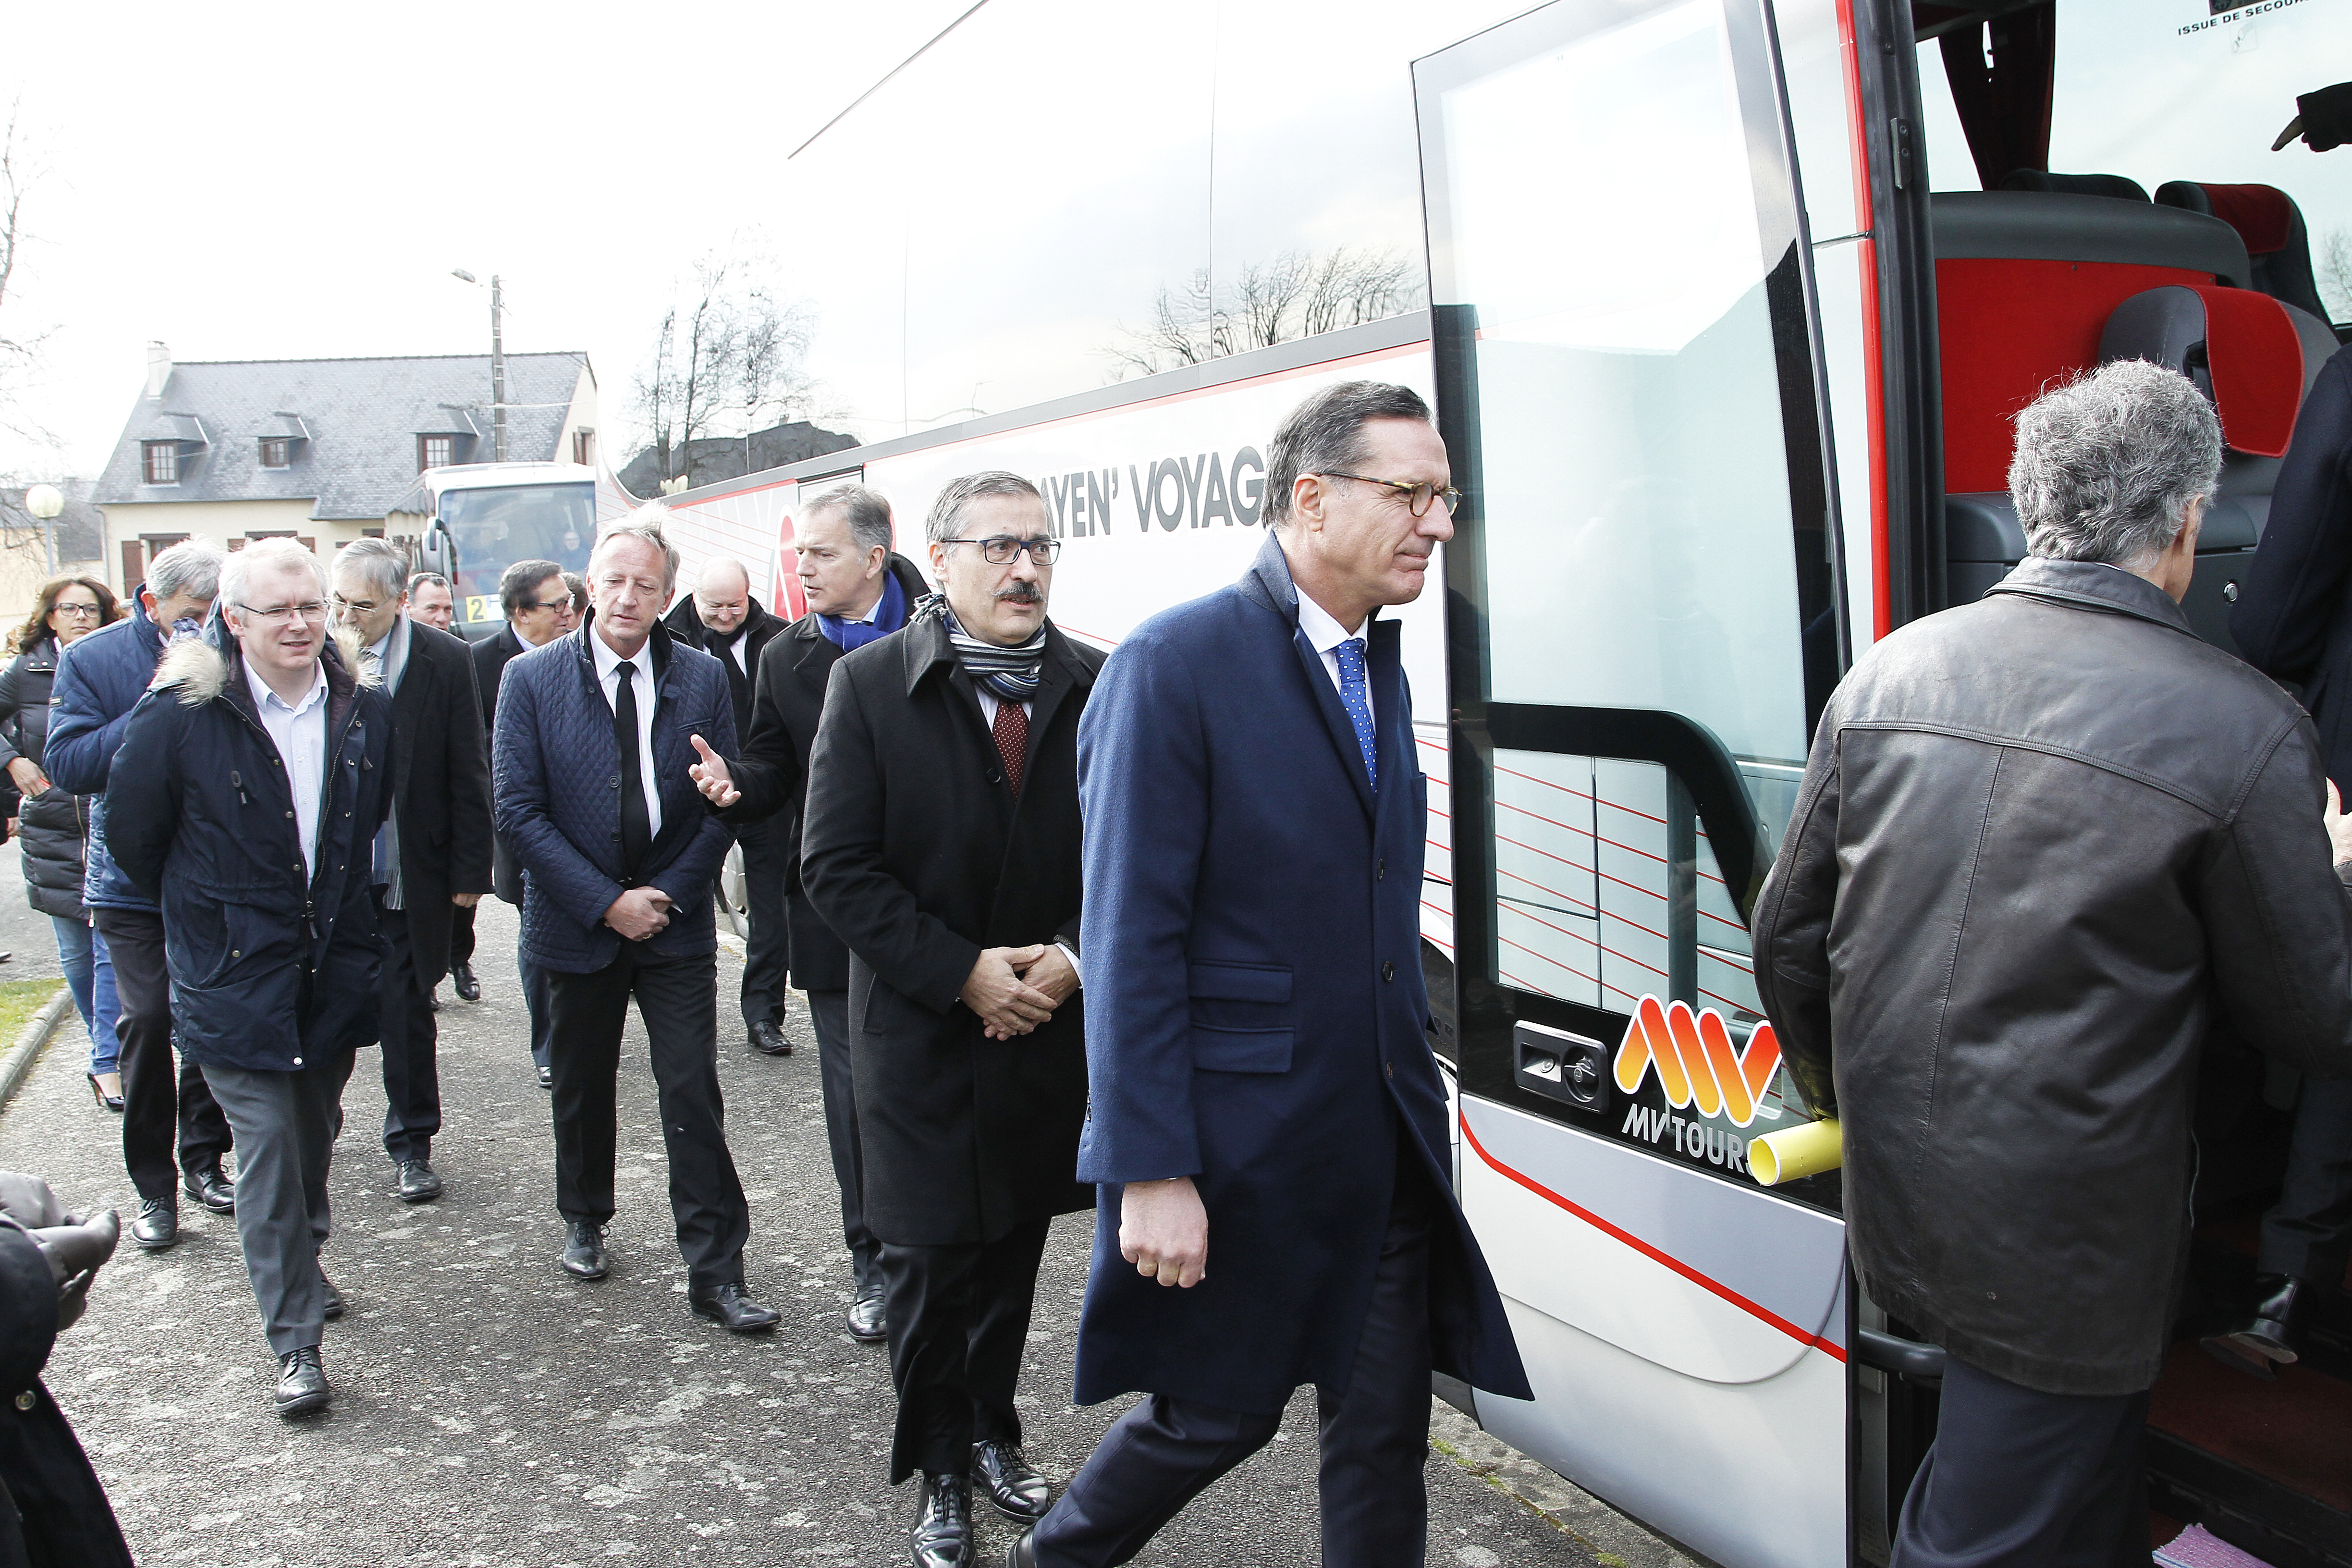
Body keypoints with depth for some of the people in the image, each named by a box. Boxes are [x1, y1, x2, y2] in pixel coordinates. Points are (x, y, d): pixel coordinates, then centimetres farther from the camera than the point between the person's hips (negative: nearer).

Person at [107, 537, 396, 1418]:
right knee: (268, 1151, -5)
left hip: (336, 970, 4)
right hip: (236, 978, -4)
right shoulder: (182, 714, -12)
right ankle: (295, 1342, 3)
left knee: (315, 1139, 17)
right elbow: (132, 833, 0)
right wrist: (204, 914, 8)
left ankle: (301, 1267, 41)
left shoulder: (365, 712, 1)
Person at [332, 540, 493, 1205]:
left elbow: (468, 774, -3)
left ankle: (411, 1142, 23)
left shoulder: (445, 660, -6)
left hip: (410, 874, -1)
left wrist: (470, 870, -4)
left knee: (409, 1011, 9)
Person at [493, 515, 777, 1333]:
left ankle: (715, 1272, 4)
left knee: (694, 1097, -3)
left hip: (676, 922, 0)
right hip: (577, 925, 0)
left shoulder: (703, 678, 0)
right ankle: (584, 1221, 40)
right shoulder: (533, 678, -5)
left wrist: (668, 893, -10)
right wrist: (606, 902, -14)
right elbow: (519, 811, -8)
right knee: (582, 1087, 17)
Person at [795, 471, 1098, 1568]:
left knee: (1016, 1246, 16)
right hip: (919, 1036, -2)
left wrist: (1072, 956, -13)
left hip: (1050, 1026, 3)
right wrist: (963, 973, -16)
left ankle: (992, 1435, 38)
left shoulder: (1096, 687, 0)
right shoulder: (870, 685, -7)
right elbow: (837, 867, -10)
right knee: (929, 1259, 6)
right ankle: (941, 1474, 26)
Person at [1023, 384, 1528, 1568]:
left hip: (1382, 1146, 7)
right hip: (1238, 1146, -7)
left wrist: (1414, 1091, 11)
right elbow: (1130, 940, -17)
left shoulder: (1379, 668, 11)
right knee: (1219, 1412, 9)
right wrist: (1151, 1174, -19)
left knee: (1384, 1425, 13)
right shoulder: (1178, 662, -15)